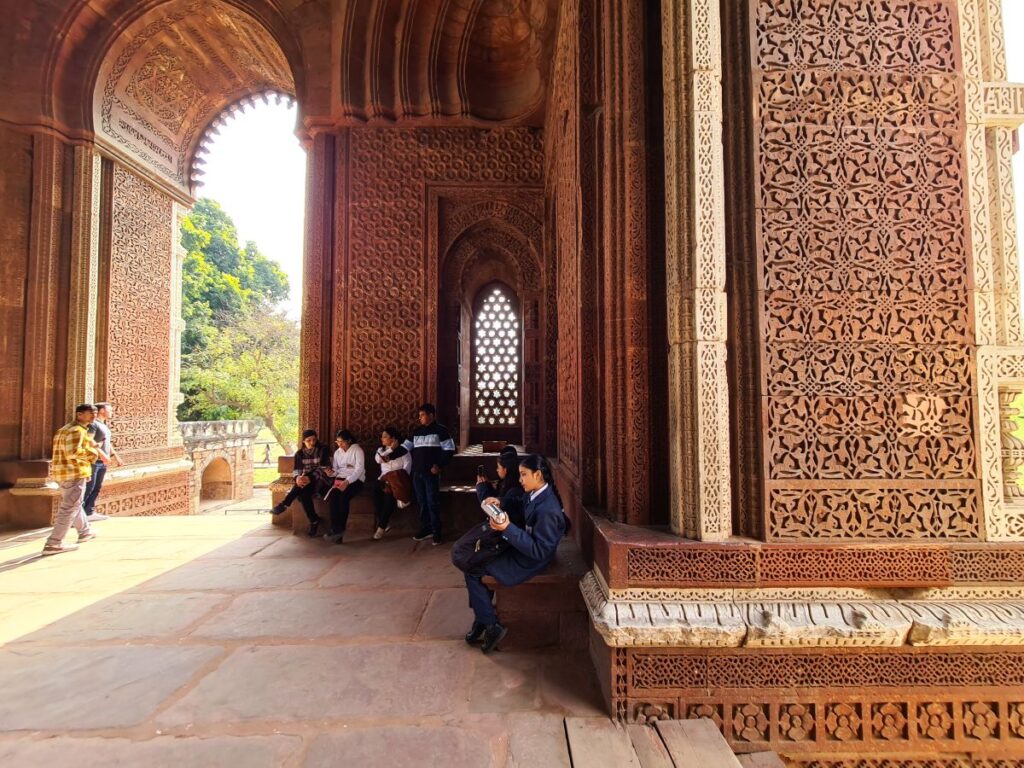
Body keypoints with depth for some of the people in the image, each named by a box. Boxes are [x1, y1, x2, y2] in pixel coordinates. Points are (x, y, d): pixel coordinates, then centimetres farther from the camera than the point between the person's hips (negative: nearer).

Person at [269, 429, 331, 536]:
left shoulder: (323, 450, -1)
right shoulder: (299, 453, 10)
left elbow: (324, 468, -10)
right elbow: (296, 470, 2)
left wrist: (310, 477, -27)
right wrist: (298, 477, -24)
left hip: (318, 479, -3)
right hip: (305, 479, 3)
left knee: (303, 489, -37)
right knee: (303, 492, -32)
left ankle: (284, 505, -26)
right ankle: (314, 521, -27)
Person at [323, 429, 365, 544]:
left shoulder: (357, 450, -4)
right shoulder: (337, 452, 16)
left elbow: (359, 469, -14)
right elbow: (335, 469, 15)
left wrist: (347, 481, -27)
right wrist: (331, 472, -10)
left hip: (355, 480, -5)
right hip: (340, 479, 5)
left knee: (343, 497, -32)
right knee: (333, 496, -28)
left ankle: (340, 529, -19)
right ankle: (337, 530, -28)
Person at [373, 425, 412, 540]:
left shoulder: (403, 450, 2)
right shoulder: (381, 449, 18)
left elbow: (407, 466, -7)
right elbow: (377, 459, -4)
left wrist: (399, 478, -19)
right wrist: (390, 449, -7)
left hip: (398, 480, -4)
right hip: (385, 479, 4)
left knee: (390, 494, -32)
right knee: (376, 490, -28)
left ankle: (381, 526, -24)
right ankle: (386, 523, -22)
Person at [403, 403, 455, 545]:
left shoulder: (440, 430, -5)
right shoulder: (416, 431, 14)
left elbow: (449, 449, -8)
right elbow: (406, 447, 16)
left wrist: (439, 465, -15)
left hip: (432, 473, -6)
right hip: (417, 473, 6)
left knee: (432, 502, -4)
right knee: (422, 502, 11)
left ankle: (436, 532, 5)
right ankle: (426, 529, 22)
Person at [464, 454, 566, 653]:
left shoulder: (547, 510, -32)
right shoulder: (538, 495, -4)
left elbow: (539, 551, -30)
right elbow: (520, 515, 12)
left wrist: (508, 529, -35)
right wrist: (500, 504, -7)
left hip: (529, 563, -9)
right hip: (521, 551, 9)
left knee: (472, 572, -2)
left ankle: (492, 626, 9)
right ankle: (482, 618, 24)